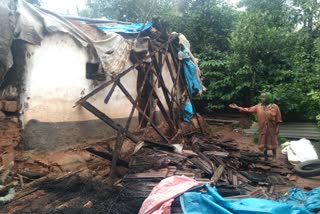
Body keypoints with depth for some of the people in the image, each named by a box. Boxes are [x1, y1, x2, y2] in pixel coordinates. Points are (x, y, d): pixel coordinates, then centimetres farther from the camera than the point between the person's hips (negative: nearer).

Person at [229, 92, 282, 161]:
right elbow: (249, 109, -1)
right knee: (263, 143, 10)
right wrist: (237, 107, -7)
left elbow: (278, 119, -6)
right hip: (262, 129, 3)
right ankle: (265, 156, 25)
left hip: (271, 129, -3)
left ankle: (274, 156, 26)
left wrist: (277, 128, -9)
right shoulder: (259, 106, 0)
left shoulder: (274, 107, -9)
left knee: (272, 143, 7)